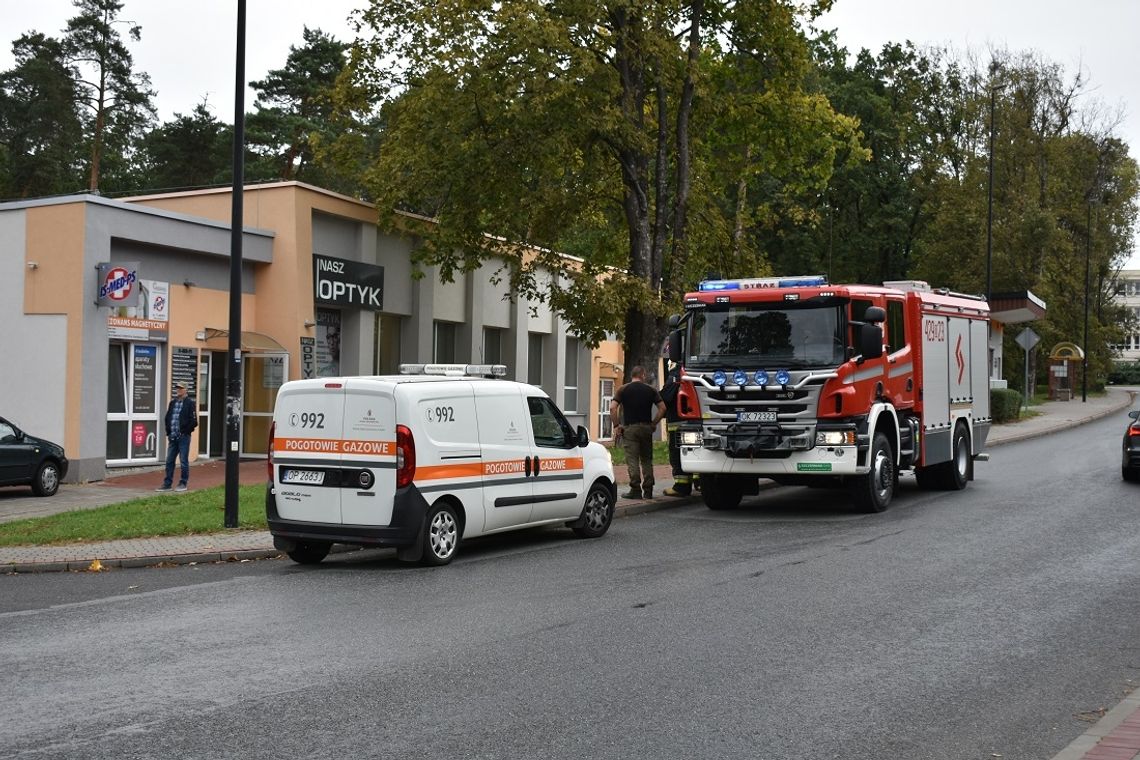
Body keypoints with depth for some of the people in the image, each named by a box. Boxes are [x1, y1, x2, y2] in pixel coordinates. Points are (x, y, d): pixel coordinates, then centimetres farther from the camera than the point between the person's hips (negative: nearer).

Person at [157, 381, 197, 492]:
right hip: (172, 437, 6)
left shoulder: (189, 403, -6)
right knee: (169, 461, 7)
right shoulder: (172, 402, 12)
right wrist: (168, 432, 8)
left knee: (184, 461, 1)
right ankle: (167, 483, 13)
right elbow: (167, 417, 18)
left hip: (183, 437, -6)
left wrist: (185, 432, -11)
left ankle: (183, 483, 9)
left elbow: (193, 421, -9)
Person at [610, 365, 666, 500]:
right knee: (647, 460, 10)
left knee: (632, 459, -4)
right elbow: (662, 408, 0)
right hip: (646, 427, 2)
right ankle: (648, 491, 10)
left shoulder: (623, 389, 2)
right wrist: (654, 423, 6)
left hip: (630, 428, -2)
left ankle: (636, 490, -9)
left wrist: (616, 425, -3)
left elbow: (613, 408, -9)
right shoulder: (650, 389, 6)